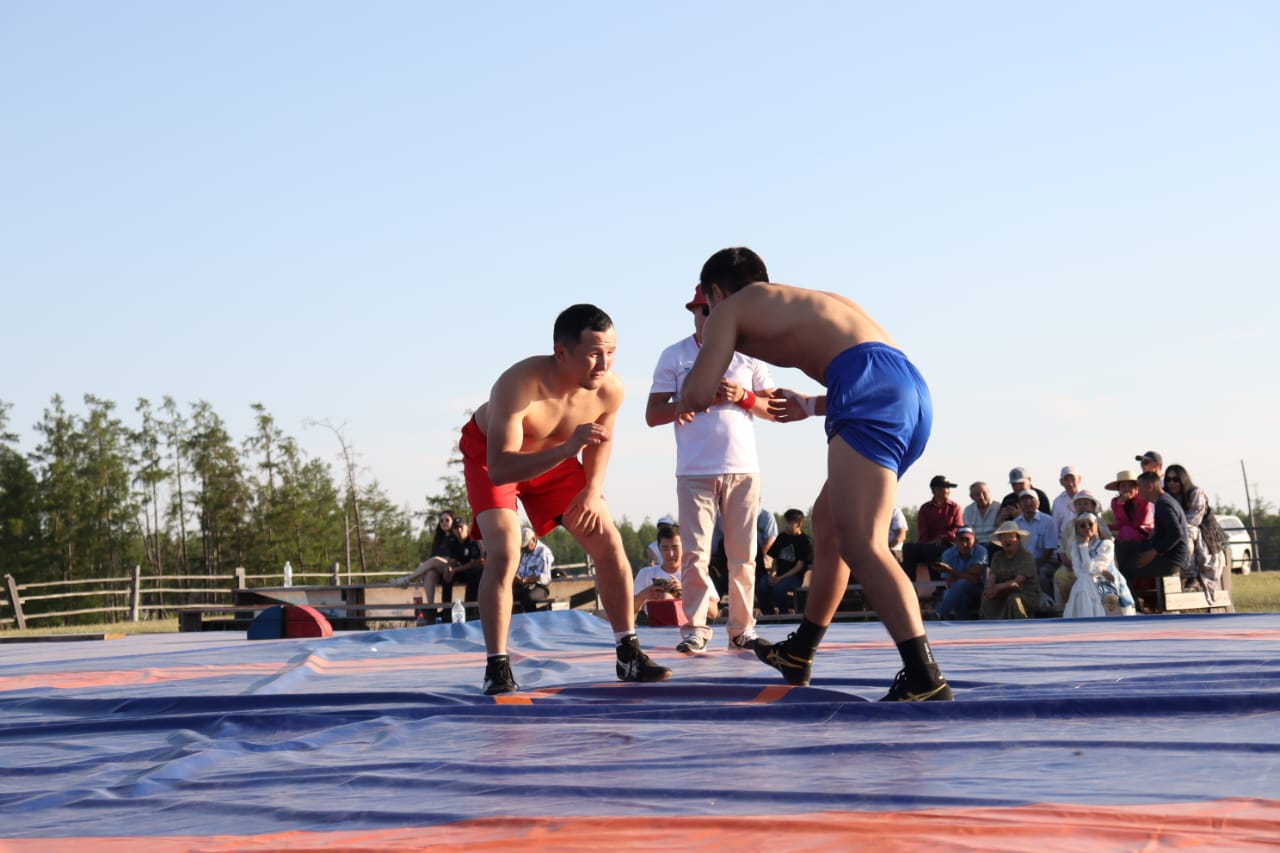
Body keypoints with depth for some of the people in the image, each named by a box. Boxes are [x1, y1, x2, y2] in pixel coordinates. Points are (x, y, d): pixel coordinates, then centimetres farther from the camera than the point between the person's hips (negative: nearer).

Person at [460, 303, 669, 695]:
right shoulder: (518, 384, -42)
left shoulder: (611, 389, -26)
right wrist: (566, 449, -57)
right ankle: (497, 668, -14)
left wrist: (593, 489, -12)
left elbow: (601, 440, 0)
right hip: (490, 452, -5)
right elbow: (498, 470, -47)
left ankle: (629, 656, 11)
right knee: (505, 552, -24)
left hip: (555, 456, 5)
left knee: (609, 542, -1)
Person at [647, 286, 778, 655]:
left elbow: (773, 409, 9)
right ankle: (695, 629, -1)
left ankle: (742, 628, 11)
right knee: (695, 553, -6)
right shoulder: (674, 356, 5)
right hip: (694, 472, -2)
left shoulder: (748, 355, 10)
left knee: (743, 554, 4)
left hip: (743, 469, 2)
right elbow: (653, 415, 1)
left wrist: (743, 397, -10)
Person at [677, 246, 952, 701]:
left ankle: (925, 680, -31)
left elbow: (698, 396, 4)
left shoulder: (730, 309, 14)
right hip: (912, 388, 9)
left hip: (872, 389, -9)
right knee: (828, 518, 24)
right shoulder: (808, 302, 35)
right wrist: (813, 405, 45)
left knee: (862, 545, -16)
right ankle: (798, 654, 38)